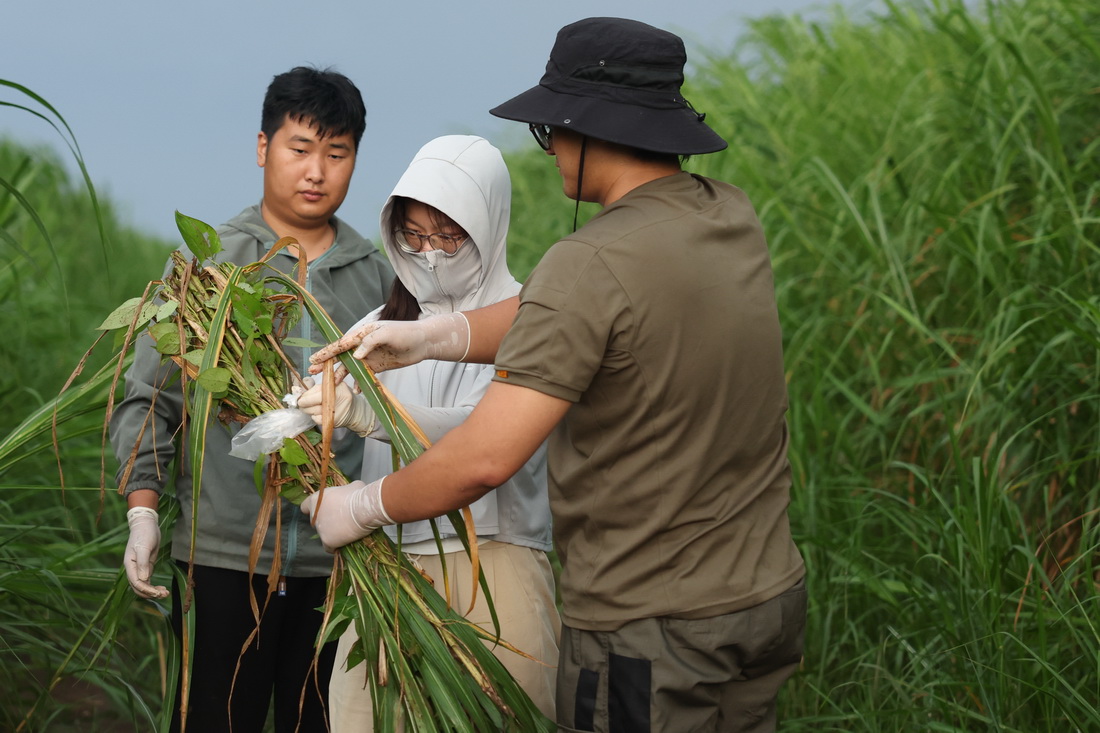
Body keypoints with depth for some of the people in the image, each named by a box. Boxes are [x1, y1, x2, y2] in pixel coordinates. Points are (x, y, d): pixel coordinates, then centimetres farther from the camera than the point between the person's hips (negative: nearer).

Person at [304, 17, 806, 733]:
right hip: (771, 595, 8)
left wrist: (361, 507, -9)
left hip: (651, 632, -8)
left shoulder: (592, 263, -23)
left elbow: (483, 458, -25)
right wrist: (430, 337, 6)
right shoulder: (733, 217, 2)